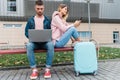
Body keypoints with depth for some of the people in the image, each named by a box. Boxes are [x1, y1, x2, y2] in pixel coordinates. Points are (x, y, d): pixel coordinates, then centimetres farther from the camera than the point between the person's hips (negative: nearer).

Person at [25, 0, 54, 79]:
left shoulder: (47, 20, 10)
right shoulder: (31, 20, 10)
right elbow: (26, 32, 9)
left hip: (45, 42, 0)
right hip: (34, 42, 0)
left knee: (51, 44, -34)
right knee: (29, 45, -34)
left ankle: (48, 69, -26)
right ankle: (34, 69, -27)